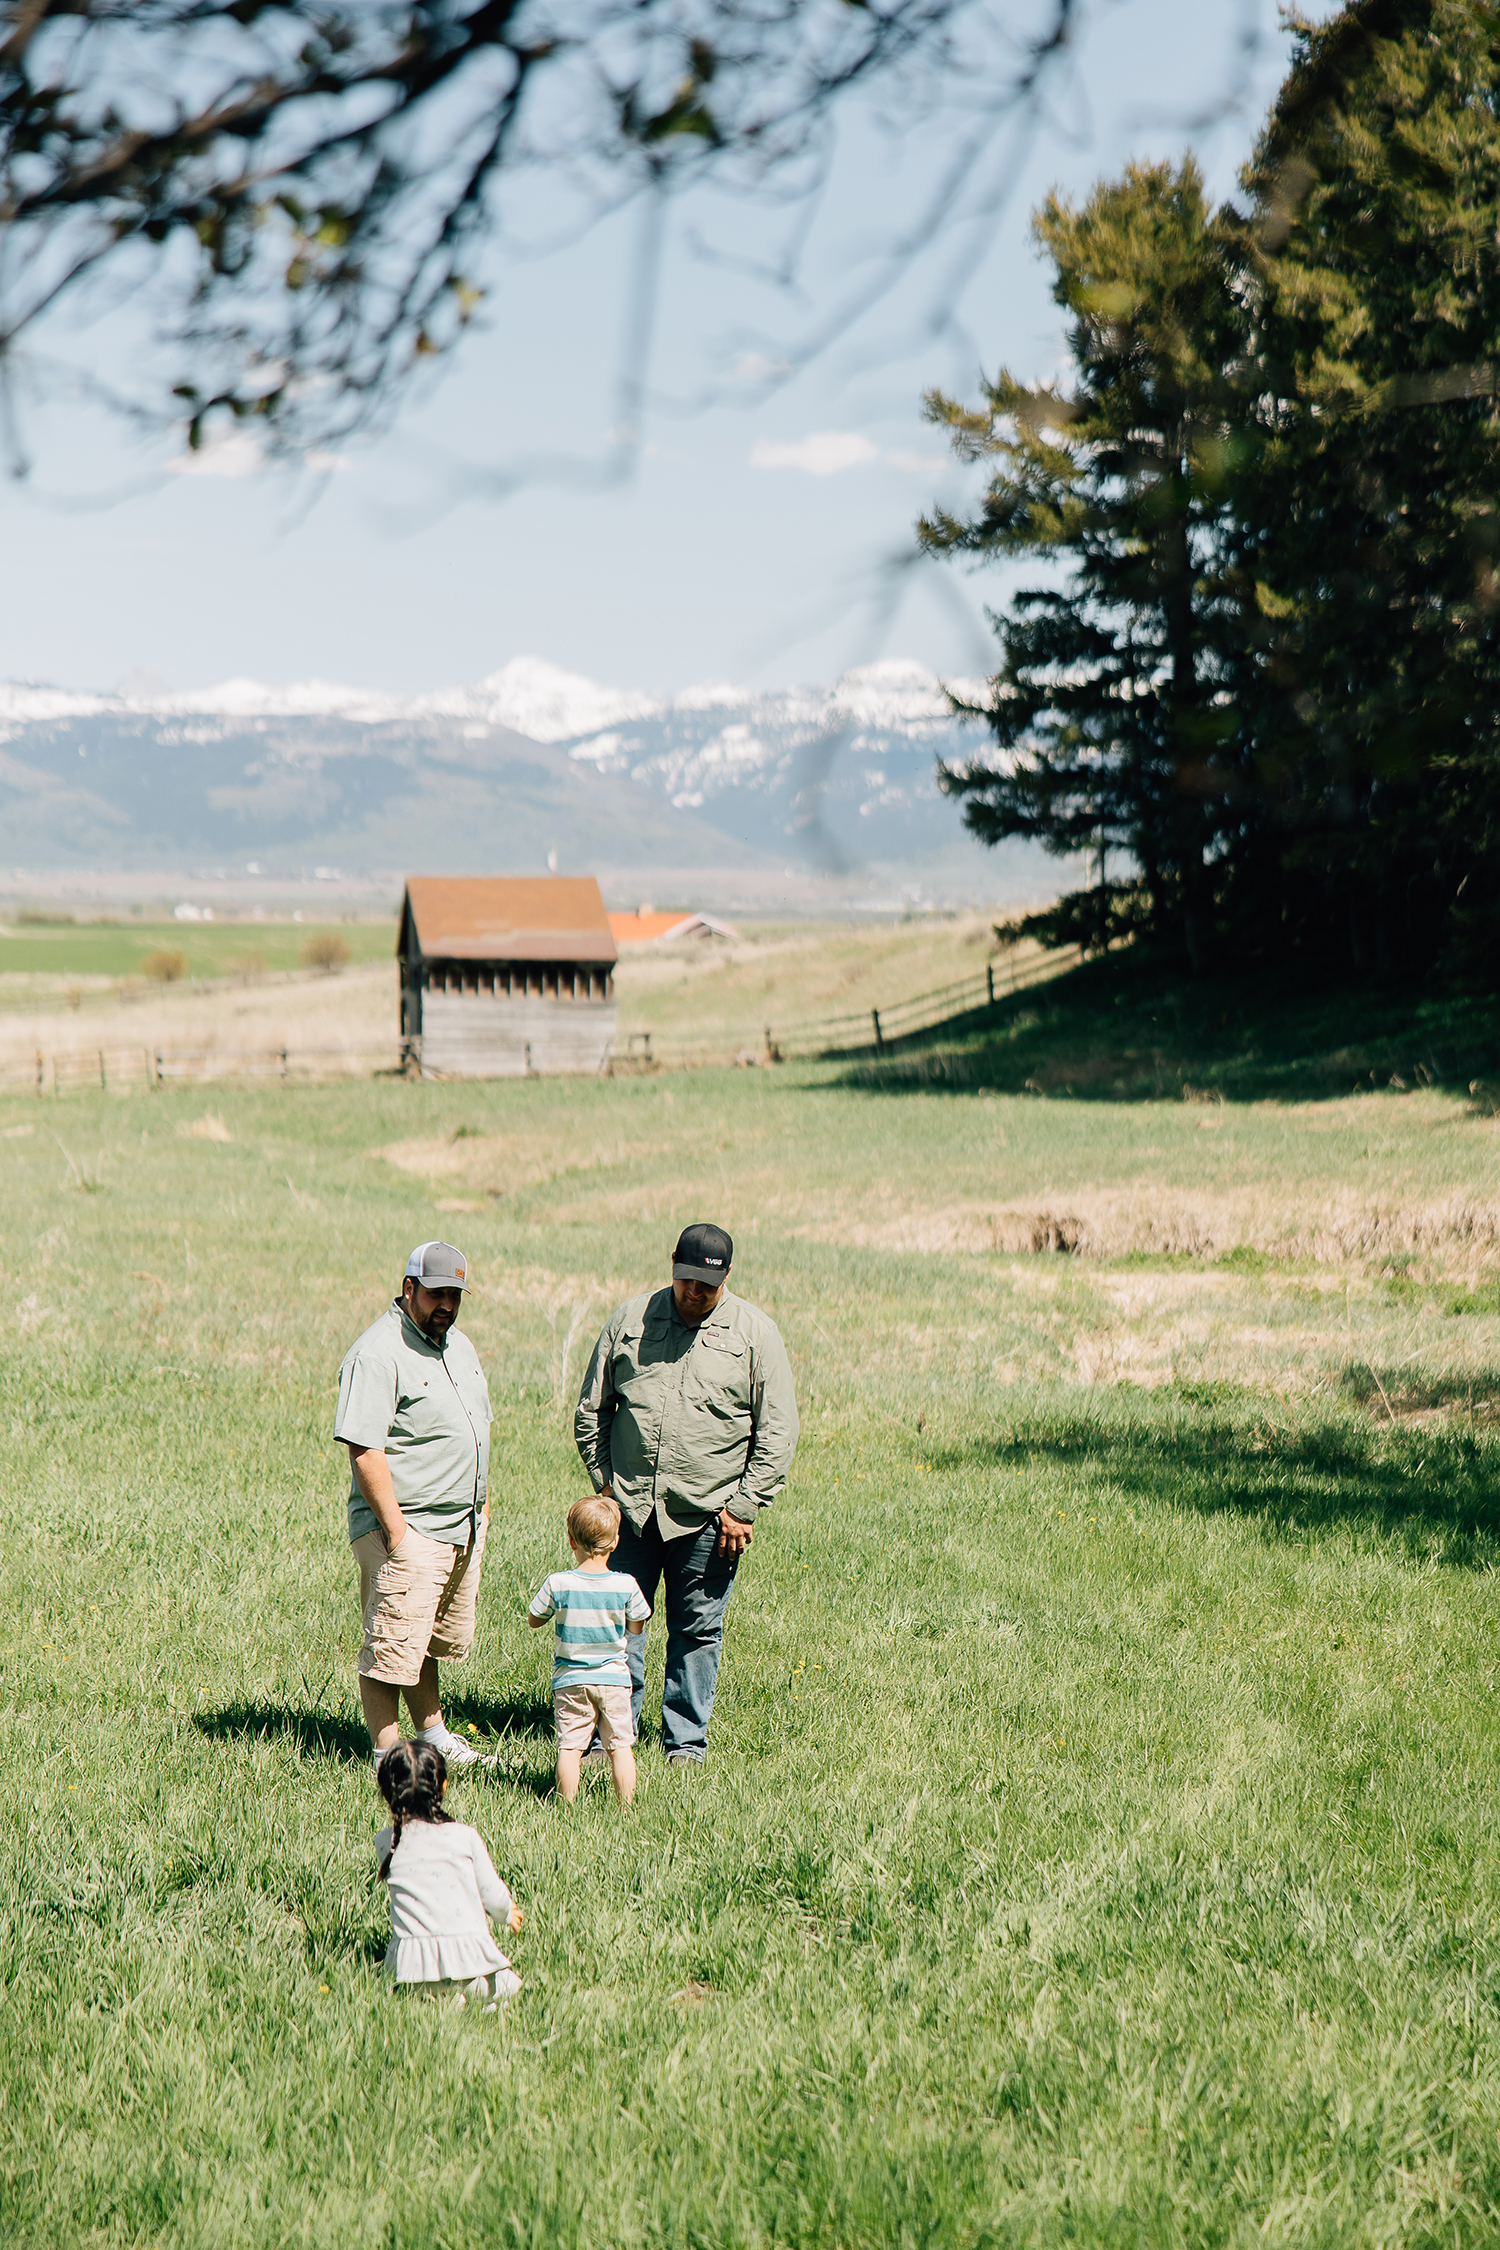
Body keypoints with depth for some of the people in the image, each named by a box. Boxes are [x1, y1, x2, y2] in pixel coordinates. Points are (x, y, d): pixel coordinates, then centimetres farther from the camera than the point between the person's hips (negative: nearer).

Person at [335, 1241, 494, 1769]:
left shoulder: (457, 1344, 14)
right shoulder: (377, 1354, -16)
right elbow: (364, 1449, -21)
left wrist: (482, 1504, 20)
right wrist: (394, 1527, -22)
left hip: (463, 1528, 9)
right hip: (409, 1532, -9)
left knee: (436, 1641, 19)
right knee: (392, 1647, -5)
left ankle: (432, 1734, 33)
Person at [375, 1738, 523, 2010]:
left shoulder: (385, 1843, 2)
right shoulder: (465, 1837, -2)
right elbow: (491, 1893, 5)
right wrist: (508, 1914, 31)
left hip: (410, 1964, 1)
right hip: (466, 1954, -1)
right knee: (506, 1986, 26)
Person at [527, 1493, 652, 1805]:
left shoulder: (558, 1584, -12)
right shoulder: (626, 1585, -10)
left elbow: (534, 1619, 2)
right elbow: (636, 1630, 3)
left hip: (570, 1680, -1)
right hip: (614, 1678, 1)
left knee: (569, 1747, 4)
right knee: (620, 1746, 9)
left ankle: (568, 1804, 3)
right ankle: (626, 1805, 11)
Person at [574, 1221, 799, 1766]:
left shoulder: (755, 1333, 0)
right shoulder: (629, 1321, 6)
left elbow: (777, 1430, 0)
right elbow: (591, 1409, 14)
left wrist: (744, 1507, -5)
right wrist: (603, 1480, 5)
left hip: (708, 1515, -1)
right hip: (630, 1510, 1)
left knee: (697, 1631, 5)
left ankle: (685, 1741, 16)